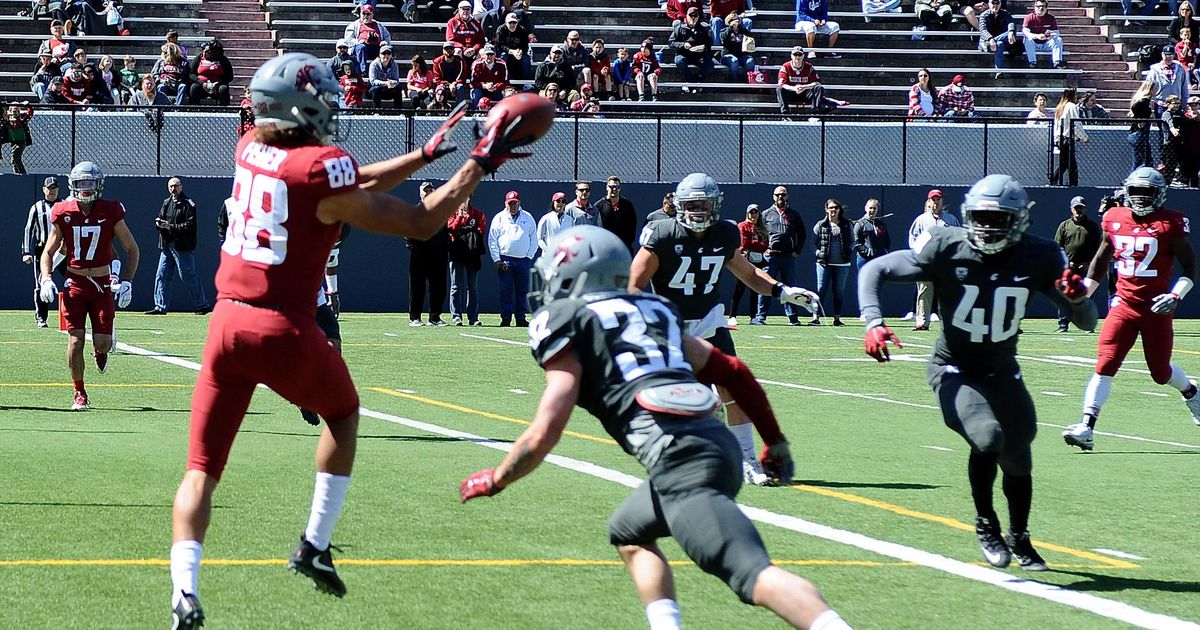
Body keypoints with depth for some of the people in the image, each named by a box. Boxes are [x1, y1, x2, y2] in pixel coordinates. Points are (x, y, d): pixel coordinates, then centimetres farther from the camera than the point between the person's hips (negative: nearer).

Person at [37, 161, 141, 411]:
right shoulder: (63, 214, -2)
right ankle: (79, 394, 8)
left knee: (103, 342, -6)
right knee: (75, 340, -8)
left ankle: (100, 351, 33)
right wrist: (46, 279, -8)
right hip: (75, 284, 1)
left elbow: (132, 250, 3)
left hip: (103, 285, 0)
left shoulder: (111, 212, -5)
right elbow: (48, 251, 8)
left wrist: (126, 282, -7)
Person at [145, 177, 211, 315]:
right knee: (162, 275, 7)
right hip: (167, 245, 7)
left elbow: (190, 225, -15)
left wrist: (170, 227, -20)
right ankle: (160, 306, 12)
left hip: (182, 246, -7)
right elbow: (159, 221, 21)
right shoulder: (166, 203, 16)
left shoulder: (188, 204, -7)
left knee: (188, 276, -5)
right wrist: (158, 223, -3)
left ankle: (202, 305, 3)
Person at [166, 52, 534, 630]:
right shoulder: (321, 168, -11)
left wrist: (424, 155, 25)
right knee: (343, 414, 27)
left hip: (227, 321, 5)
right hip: (285, 330, -5)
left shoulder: (251, 149, 9)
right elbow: (420, 224, -4)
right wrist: (481, 163, 5)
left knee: (201, 468, 7)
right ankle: (314, 545, 23)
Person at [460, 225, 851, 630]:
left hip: (678, 457, -8)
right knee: (628, 533, 30)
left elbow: (543, 435, 2)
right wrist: (775, 440, 34)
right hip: (717, 442, 8)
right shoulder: (653, 312, 28)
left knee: (754, 575, -19)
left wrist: (494, 481, 18)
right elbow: (733, 372, 26)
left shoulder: (567, 326, 7)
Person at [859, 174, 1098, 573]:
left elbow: (1088, 323, -10)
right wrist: (873, 323, -27)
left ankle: (1019, 540, 38)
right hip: (954, 370, -4)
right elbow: (874, 270, -11)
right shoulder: (947, 249, -19)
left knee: (1018, 459, 11)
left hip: (1002, 373, 4)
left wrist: (1076, 298, -33)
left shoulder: (1038, 258, -14)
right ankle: (986, 526, -6)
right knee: (988, 437, -28)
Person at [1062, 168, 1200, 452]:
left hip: (1156, 309, -2)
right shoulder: (1115, 220, 5)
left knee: (1160, 372, 9)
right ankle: (1086, 428, -16)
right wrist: (1080, 296, 12)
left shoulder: (1169, 224, -6)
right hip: (1124, 305, 2)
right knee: (1105, 365, -12)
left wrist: (1176, 296, -17)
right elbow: (1100, 262, 19)